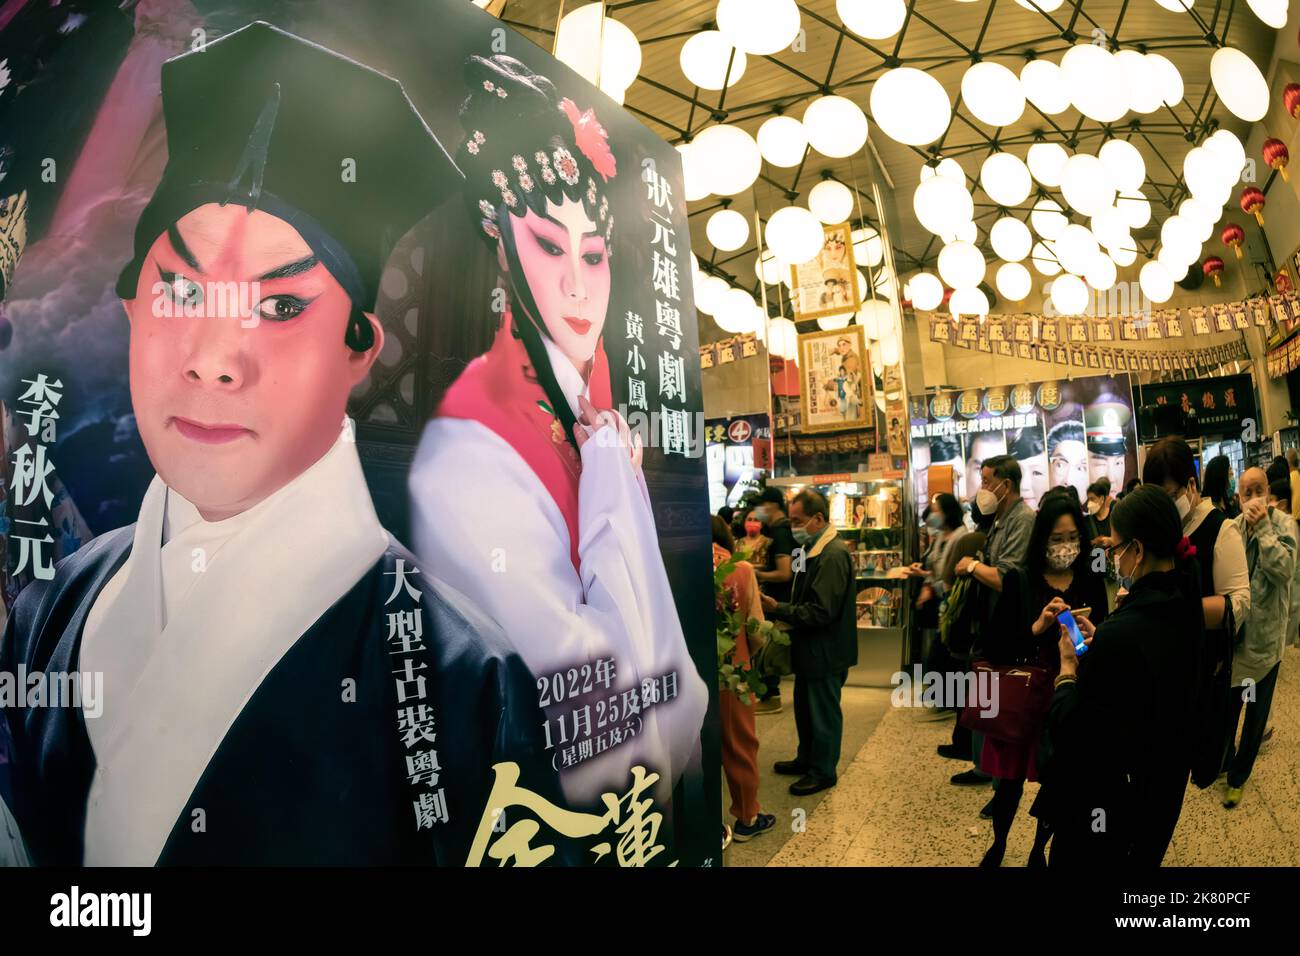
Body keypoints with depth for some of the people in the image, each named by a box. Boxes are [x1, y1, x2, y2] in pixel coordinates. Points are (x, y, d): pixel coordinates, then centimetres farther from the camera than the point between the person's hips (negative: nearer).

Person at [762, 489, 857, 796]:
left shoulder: (833, 555, -24)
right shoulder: (814, 550, 8)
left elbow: (820, 611, -27)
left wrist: (778, 608, -24)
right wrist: (780, 610, 1)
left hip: (826, 652, -10)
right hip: (811, 647, 10)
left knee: (823, 712, 7)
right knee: (804, 706, 22)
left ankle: (823, 771, 23)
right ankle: (806, 759, 39)